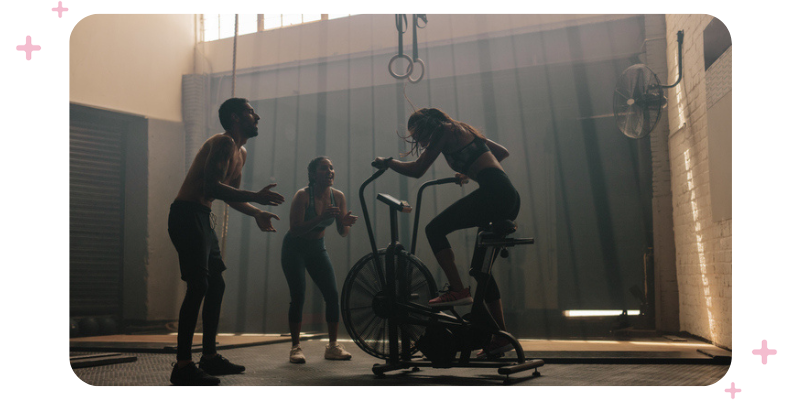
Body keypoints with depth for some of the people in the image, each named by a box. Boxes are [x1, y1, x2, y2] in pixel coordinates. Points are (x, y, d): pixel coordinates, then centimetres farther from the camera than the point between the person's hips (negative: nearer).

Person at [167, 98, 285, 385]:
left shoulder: (241, 153, 18)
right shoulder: (223, 143, -13)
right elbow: (212, 186, -26)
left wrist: (256, 212, 9)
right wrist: (255, 197, -27)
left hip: (202, 217, 11)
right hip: (187, 214, -11)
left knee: (216, 285, 12)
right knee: (198, 286, -16)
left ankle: (210, 356, 20)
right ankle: (183, 366, -13)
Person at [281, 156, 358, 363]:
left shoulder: (338, 196, -9)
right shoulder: (303, 195, -22)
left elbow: (343, 232, -4)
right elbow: (295, 229, -28)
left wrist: (346, 222, -28)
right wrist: (322, 217, -37)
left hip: (317, 248, 5)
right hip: (295, 249, -4)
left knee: (332, 294, -5)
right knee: (298, 297, -13)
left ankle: (333, 346, 4)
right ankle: (295, 347, -2)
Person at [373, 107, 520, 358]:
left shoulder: (443, 131, 3)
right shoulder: (463, 131, 28)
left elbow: (416, 170, -2)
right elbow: (502, 152, 37)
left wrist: (386, 162, 14)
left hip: (492, 192, -9)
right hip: (510, 198, 9)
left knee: (435, 229, -4)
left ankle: (458, 290, -10)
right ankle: (501, 336, 14)